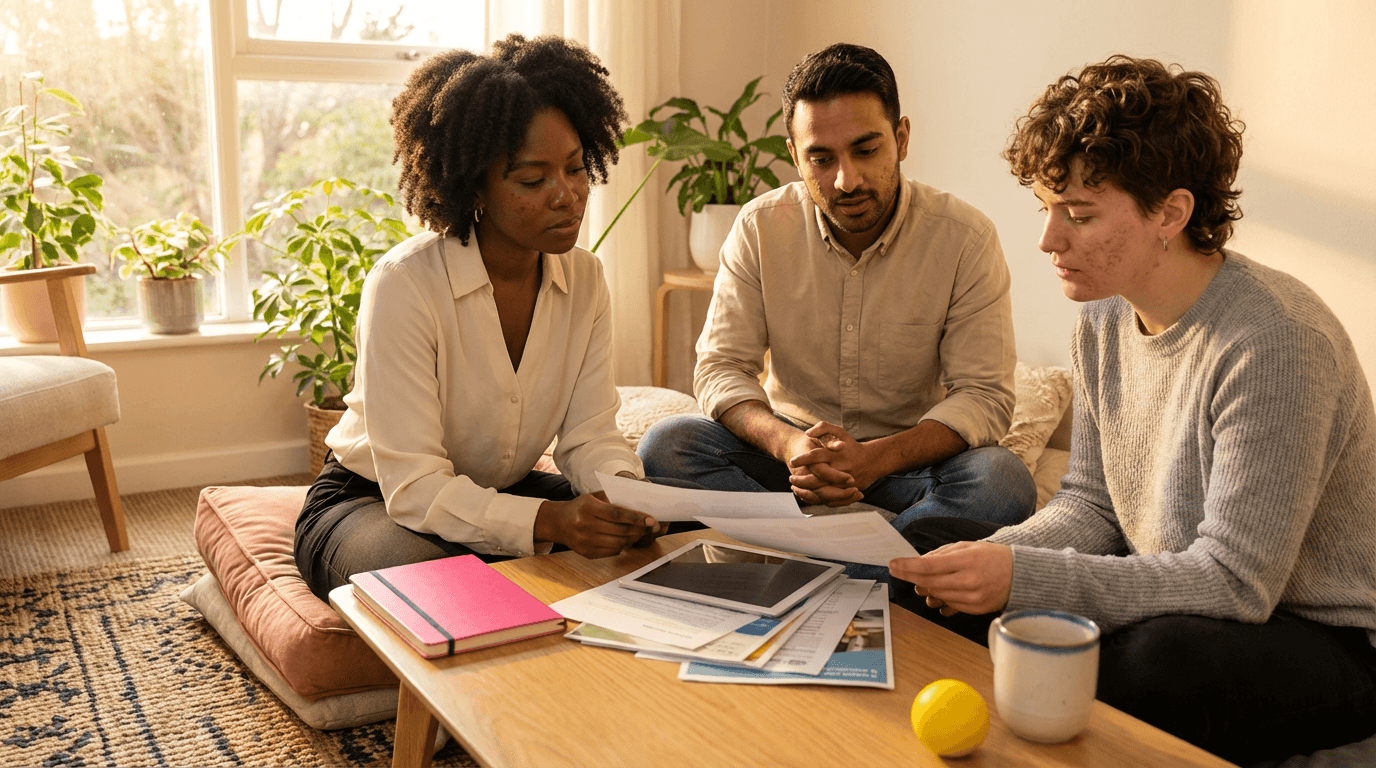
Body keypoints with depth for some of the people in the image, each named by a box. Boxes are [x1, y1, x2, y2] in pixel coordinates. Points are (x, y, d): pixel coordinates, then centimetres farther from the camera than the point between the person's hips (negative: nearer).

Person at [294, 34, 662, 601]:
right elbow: (415, 487, -28)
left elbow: (590, 434, -8)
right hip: (373, 505, -5)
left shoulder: (583, 279, -5)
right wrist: (546, 520, -43)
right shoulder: (404, 284, -25)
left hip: (505, 493, 6)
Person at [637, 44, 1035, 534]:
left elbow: (985, 396, -14)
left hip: (909, 455, -1)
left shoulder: (966, 239, -12)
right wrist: (786, 443, -30)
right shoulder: (760, 227, -7)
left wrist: (876, 458, -32)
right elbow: (721, 367, -8)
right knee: (665, 446, -24)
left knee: (1004, 484, -32)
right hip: (793, 447, 2)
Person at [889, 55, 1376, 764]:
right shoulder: (1104, 319, 0)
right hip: (1171, 599, 8)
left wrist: (1022, 577, -31)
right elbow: (1091, 504, 5)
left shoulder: (1276, 345, -26)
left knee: (1161, 656, -40)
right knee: (925, 548, 0)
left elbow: (1235, 581, -27)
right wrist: (999, 556, -16)